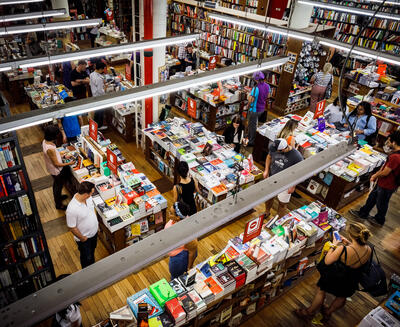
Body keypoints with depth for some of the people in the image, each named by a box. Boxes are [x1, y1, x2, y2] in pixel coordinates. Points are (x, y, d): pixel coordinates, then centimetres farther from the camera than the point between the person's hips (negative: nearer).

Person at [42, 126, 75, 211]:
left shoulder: (45, 141, -11)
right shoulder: (50, 149, -38)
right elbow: (56, 164, -27)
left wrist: (59, 155, 12)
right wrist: (69, 163, -19)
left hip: (52, 169, 8)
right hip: (56, 170, -8)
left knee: (56, 184, 31)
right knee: (58, 186, 14)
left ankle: (58, 196, 56)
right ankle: (58, 204, 35)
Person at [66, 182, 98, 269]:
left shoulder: (88, 197, -19)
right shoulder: (72, 209, -40)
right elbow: (72, 227, -26)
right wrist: (82, 238, -14)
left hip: (94, 232, 6)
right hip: (84, 238, -6)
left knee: (92, 250, 32)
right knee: (87, 258, 20)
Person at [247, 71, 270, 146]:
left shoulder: (256, 88, -28)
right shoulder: (267, 86, -3)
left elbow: (250, 100, -26)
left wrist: (250, 94, -7)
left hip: (254, 109, -8)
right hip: (262, 108, 8)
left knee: (252, 125, 7)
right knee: (255, 123, 25)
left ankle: (251, 142, 17)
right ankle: (250, 137, 42)